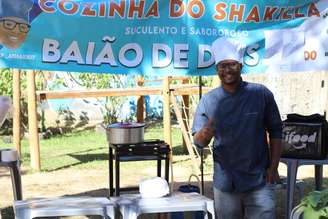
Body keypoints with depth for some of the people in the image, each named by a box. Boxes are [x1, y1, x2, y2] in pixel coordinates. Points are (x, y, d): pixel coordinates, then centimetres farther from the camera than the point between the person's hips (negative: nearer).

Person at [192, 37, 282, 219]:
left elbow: (275, 131, 2)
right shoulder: (208, 101, -1)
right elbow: (198, 141, 1)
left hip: (259, 180, -2)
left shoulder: (261, 94, -5)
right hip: (225, 182, 2)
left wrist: (273, 167, -3)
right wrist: (204, 134, -21)